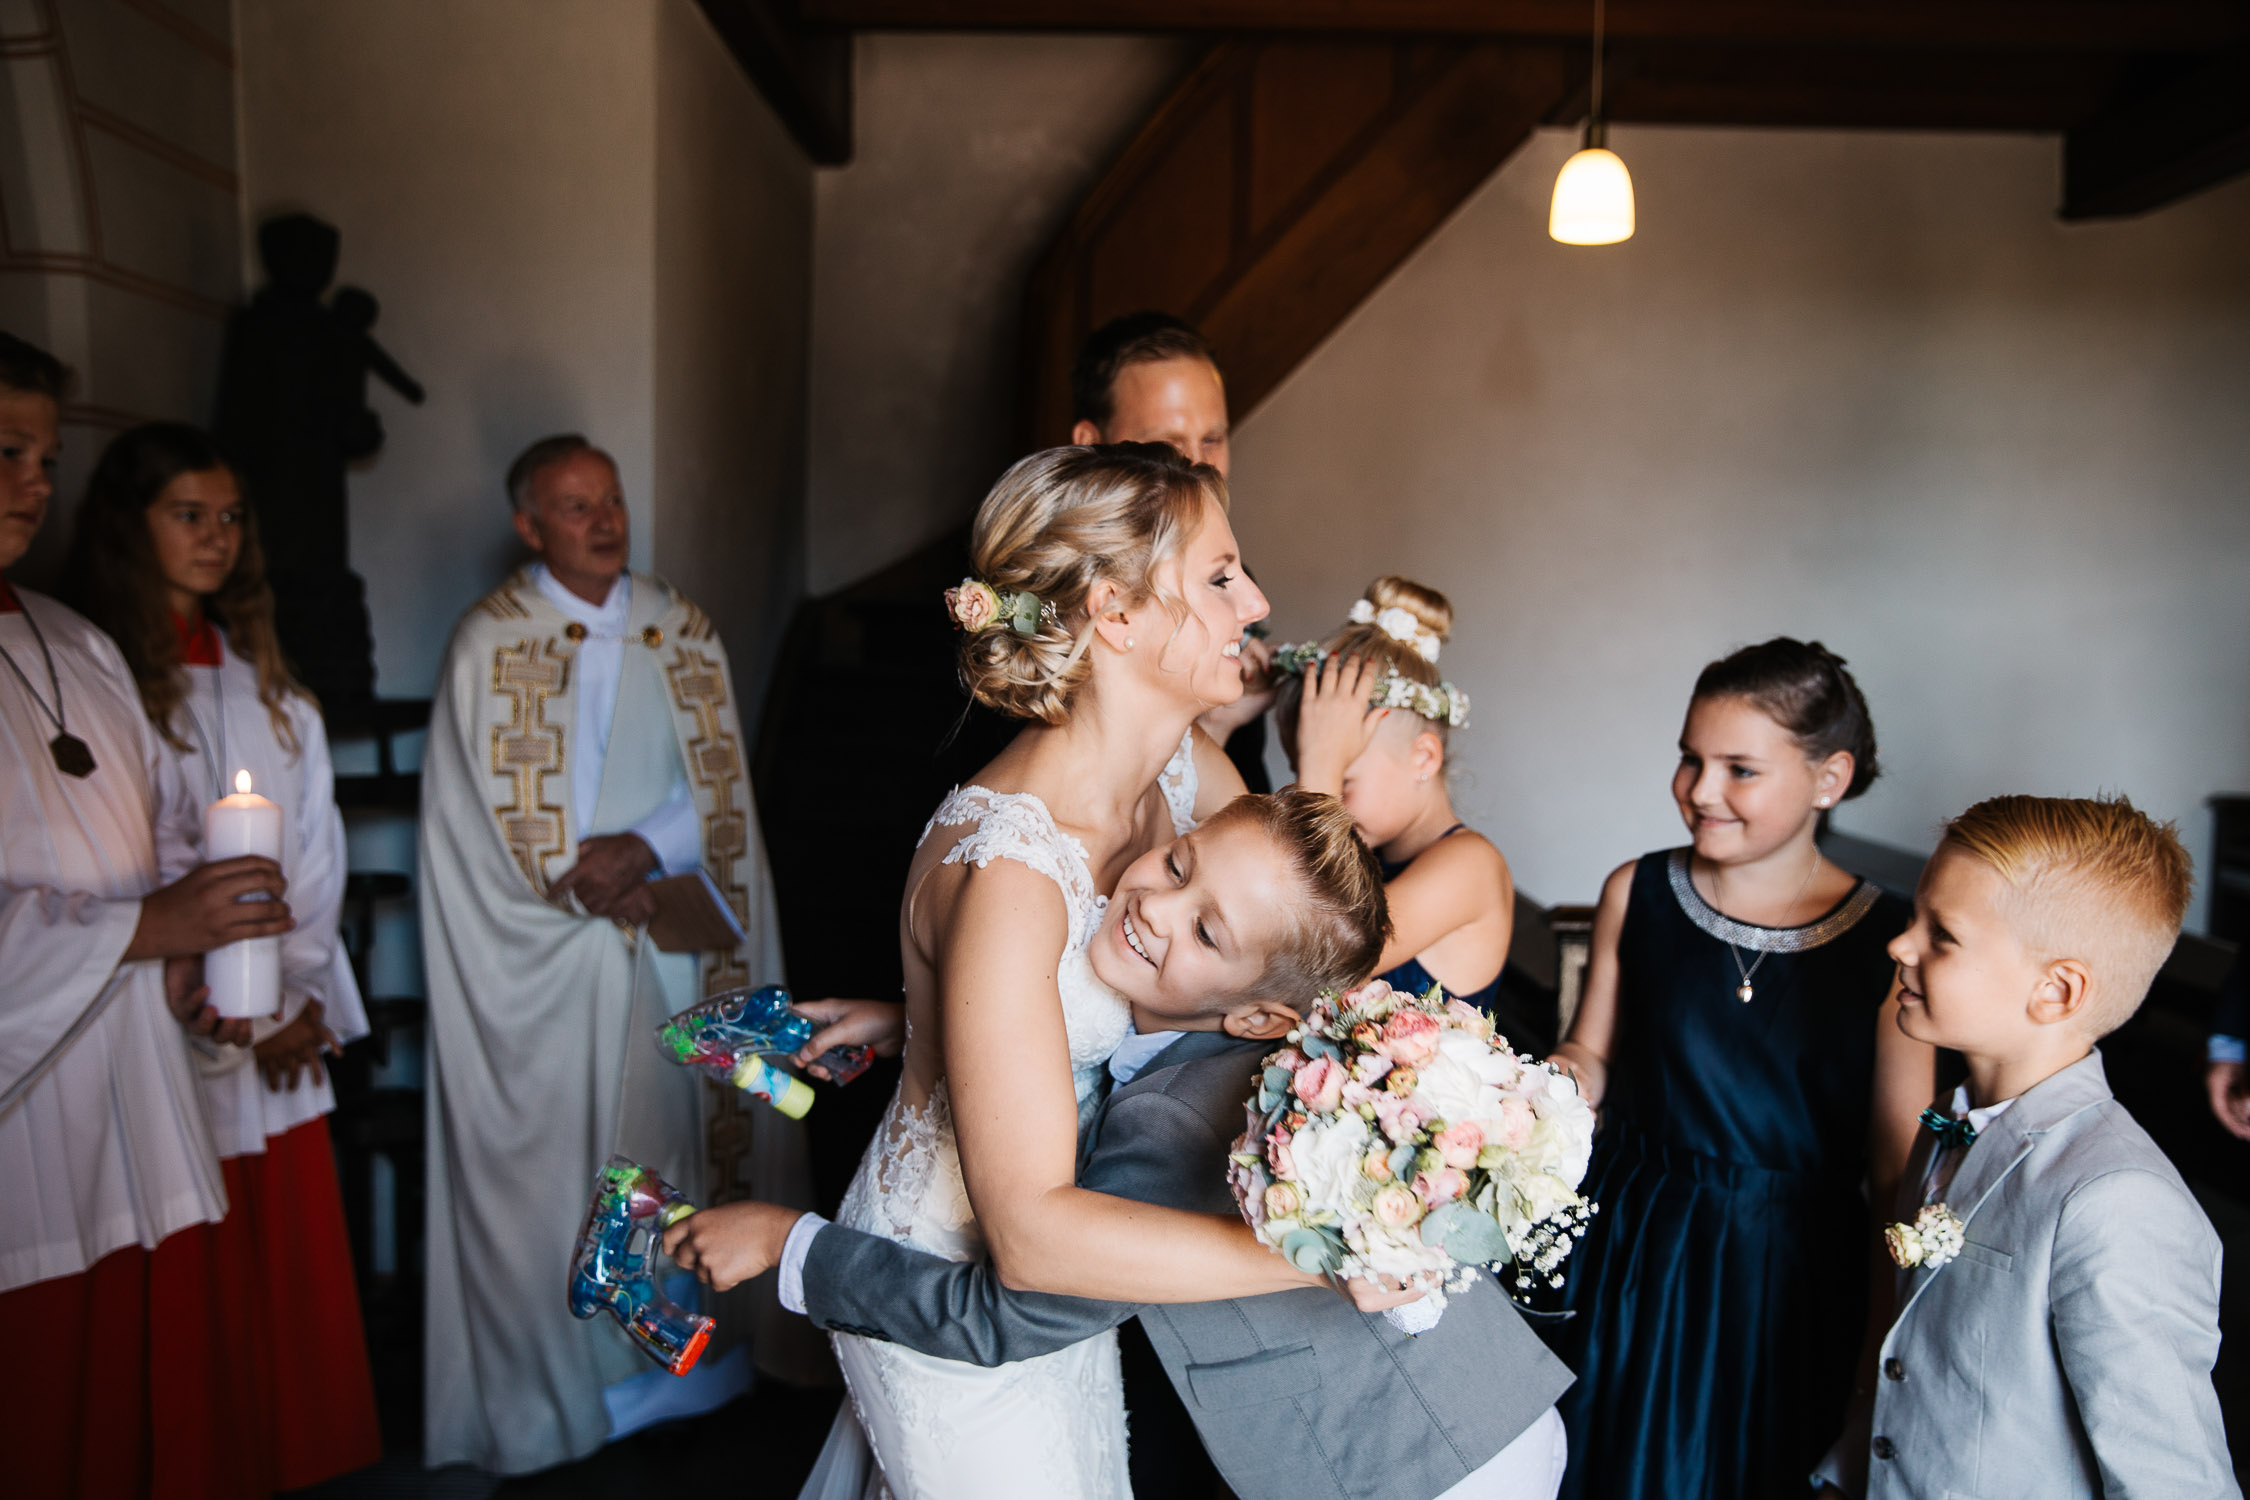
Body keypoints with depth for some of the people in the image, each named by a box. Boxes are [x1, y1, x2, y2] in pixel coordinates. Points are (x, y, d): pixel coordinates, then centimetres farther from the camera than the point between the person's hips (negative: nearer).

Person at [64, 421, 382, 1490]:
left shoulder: (268, 687, 12)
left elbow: (314, 844, 10)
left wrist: (303, 993, -1)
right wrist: (239, 1018, -9)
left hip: (287, 1033, 5)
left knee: (296, 1265, 12)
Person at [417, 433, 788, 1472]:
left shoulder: (683, 632, 6)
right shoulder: (490, 641, -4)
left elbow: (721, 785, 2)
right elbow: (493, 812, -6)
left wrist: (643, 850, -14)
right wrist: (593, 886, -12)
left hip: (676, 934, 3)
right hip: (548, 952, -3)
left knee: (684, 1128, 9)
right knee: (558, 1149, 3)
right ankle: (565, 1377, 19)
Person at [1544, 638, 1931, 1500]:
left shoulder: (1888, 943, -11)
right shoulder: (1637, 894, -5)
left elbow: (1900, 1159, -7)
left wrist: (1898, 1333, -6)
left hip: (1791, 1275, -1)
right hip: (1632, 1253, 2)